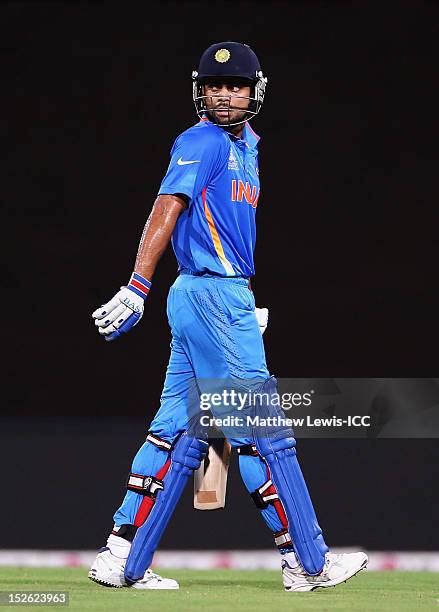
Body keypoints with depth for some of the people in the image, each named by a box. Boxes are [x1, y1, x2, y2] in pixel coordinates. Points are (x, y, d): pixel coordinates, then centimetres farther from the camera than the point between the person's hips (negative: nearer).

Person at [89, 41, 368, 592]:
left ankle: (122, 561, 7)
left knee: (180, 433, 7)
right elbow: (168, 207, -18)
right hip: (212, 294, -9)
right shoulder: (202, 142, -8)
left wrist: (249, 307, 19)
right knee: (262, 431, -4)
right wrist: (136, 288, -28)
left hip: (228, 296, 9)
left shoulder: (245, 147, 20)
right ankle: (308, 562, 1)